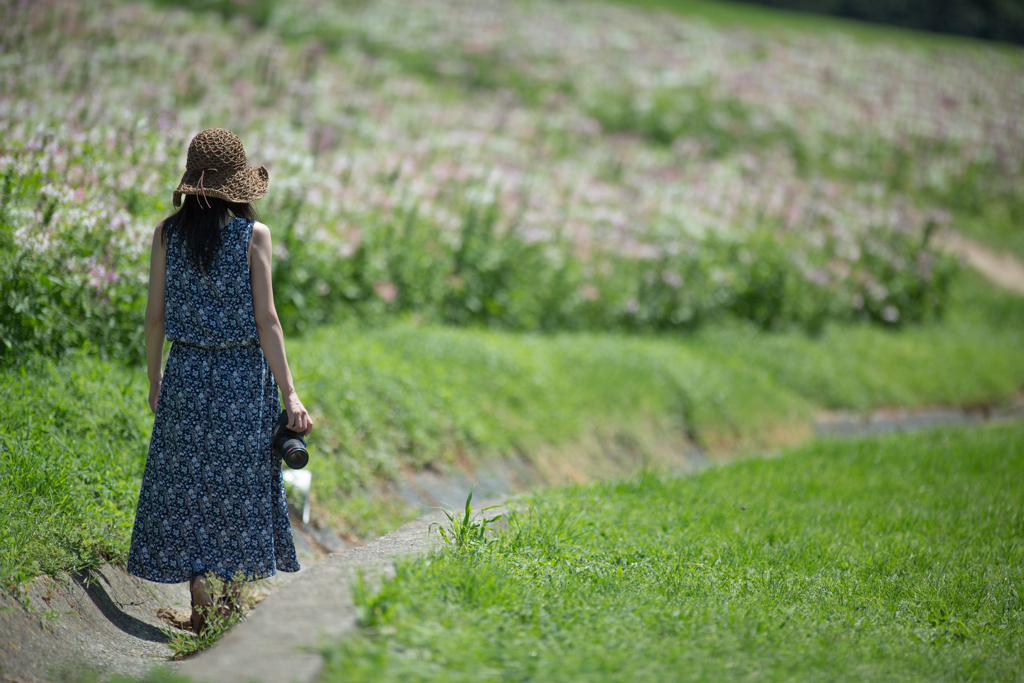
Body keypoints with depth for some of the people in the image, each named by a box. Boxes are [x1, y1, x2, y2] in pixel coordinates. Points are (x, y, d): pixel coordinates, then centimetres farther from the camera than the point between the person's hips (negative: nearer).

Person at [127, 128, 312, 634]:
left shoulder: (168, 233, -2)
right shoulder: (254, 234, -8)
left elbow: (154, 315, 0)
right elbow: (265, 319, -11)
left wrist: (154, 380, 14)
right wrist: (289, 393, -9)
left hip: (186, 371, 1)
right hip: (244, 371, -1)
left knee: (188, 483, 8)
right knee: (240, 483, 12)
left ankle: (201, 606, 4)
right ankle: (232, 598, 20)